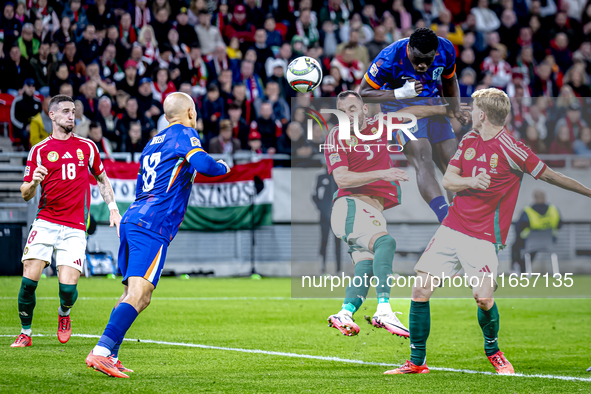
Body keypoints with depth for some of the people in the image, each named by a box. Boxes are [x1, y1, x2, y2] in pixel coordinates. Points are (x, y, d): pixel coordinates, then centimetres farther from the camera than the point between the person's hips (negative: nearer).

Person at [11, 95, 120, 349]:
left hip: (75, 228, 0)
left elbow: (102, 179, 23)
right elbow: (25, 194, 7)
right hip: (45, 223, 0)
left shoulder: (87, 147, 10)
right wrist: (34, 182, -15)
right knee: (29, 279, -13)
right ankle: (25, 333, 6)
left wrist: (113, 208, 12)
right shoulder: (39, 150, 5)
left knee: (68, 286, -12)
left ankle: (64, 313, 23)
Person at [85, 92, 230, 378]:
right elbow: (203, 164, -16)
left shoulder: (154, 142, 24)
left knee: (134, 295, 13)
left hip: (132, 218, 9)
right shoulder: (184, 134, 1)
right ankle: (101, 352, -29)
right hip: (153, 226, -9)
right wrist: (223, 167, 5)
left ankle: (109, 356, 9)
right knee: (138, 294, -17)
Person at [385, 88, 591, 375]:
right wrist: (471, 181, -15)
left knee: (483, 298, -19)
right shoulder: (469, 140, 8)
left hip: (484, 238, -5)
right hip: (452, 228, 5)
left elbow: (550, 176, -5)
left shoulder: (511, 149, -11)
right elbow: (448, 180, 6)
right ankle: (417, 362, 8)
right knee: (421, 289, -3)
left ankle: (492, 350, 12)